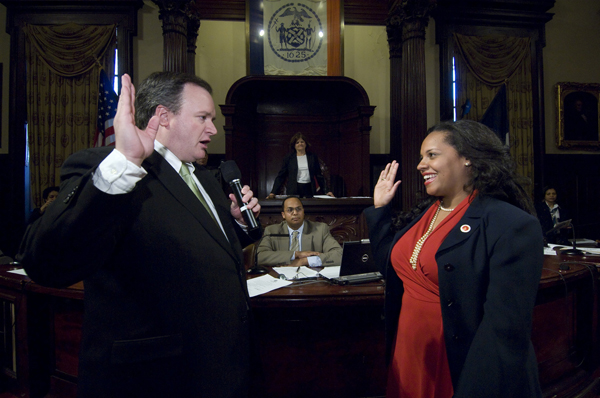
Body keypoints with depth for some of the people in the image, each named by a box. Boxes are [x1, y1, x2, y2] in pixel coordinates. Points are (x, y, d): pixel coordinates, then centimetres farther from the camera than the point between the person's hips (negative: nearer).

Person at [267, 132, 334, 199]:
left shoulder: (313, 157, 10)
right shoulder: (288, 158, 6)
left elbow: (319, 176, 12)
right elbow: (281, 176, 4)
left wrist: (326, 191, 4)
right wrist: (273, 192, -6)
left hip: (309, 191, 1)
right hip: (293, 192, -1)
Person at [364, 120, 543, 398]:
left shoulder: (512, 226, -19)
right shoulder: (423, 213, 4)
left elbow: (505, 330, -23)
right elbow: (392, 265, 12)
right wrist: (380, 208, 8)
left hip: (460, 374, -6)